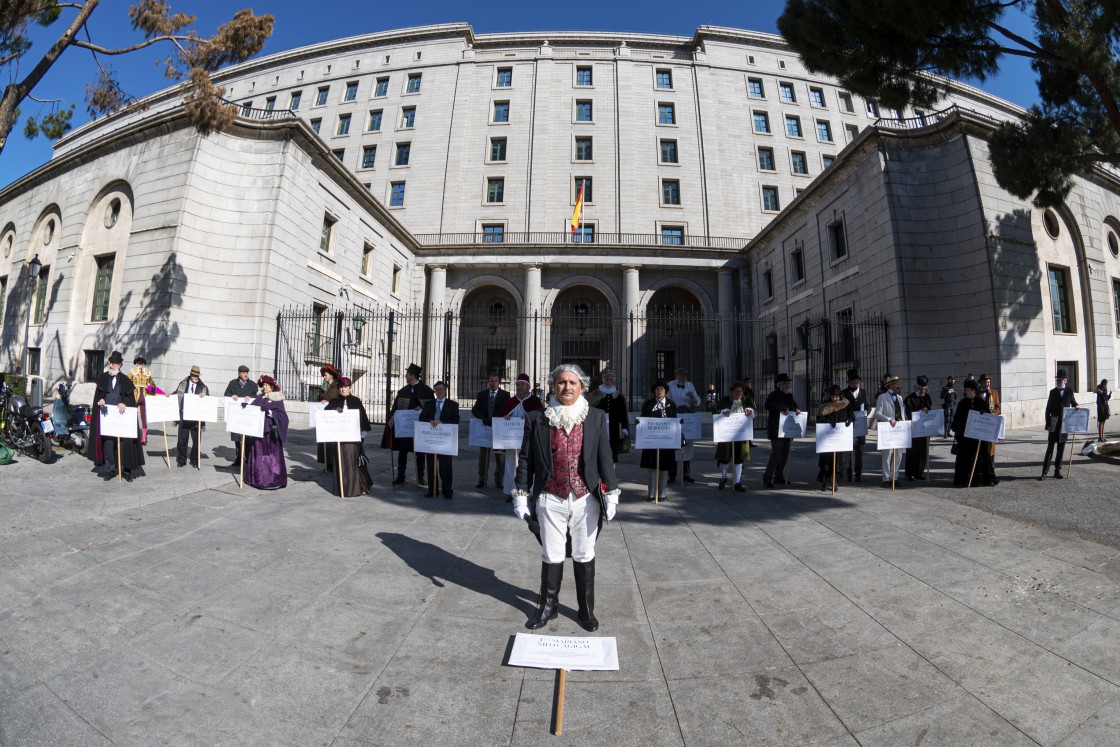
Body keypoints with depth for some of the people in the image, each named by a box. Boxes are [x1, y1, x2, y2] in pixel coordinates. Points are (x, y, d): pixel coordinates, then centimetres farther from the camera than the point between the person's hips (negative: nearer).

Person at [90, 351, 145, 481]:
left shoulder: (125, 380, 8)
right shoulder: (103, 377, 12)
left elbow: (130, 397, 1)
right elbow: (98, 393, 8)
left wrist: (124, 403, -18)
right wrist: (100, 400, -13)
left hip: (122, 414, -1)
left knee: (124, 441, -3)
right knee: (107, 441, -2)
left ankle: (125, 468, 4)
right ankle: (109, 468, 7)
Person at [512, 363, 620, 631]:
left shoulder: (596, 418, 1)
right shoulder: (536, 419, -1)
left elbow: (605, 458, 1)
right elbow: (526, 459, 3)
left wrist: (611, 493, -3)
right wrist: (521, 494, 1)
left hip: (585, 499, 1)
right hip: (550, 500, 0)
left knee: (584, 556, 14)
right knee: (551, 556, 13)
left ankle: (586, 610, 32)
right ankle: (548, 606, 34)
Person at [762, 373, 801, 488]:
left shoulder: (789, 396, 17)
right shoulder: (774, 395, -7)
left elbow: (794, 405, 21)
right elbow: (768, 404, -24)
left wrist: (797, 409, -2)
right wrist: (784, 408, -27)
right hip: (777, 430, -8)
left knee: (785, 454, 10)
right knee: (776, 454, -9)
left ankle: (778, 477, 20)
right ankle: (767, 478, -2)